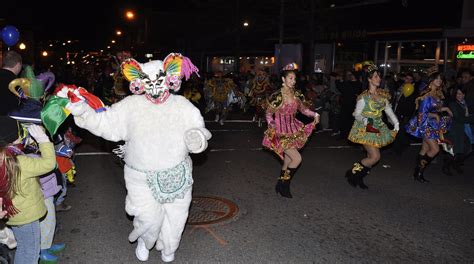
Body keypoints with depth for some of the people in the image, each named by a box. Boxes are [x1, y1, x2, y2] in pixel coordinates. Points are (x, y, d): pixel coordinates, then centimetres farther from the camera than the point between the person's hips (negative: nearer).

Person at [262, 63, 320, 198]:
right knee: (297, 158, -14)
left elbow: (303, 109, 14)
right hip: (280, 132, -6)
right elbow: (268, 114, -5)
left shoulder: (297, 95, 1)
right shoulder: (276, 96, -15)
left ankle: (281, 185, 33)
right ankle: (283, 185, 6)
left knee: (288, 160, 13)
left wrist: (314, 114, -2)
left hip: (293, 130, 6)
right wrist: (271, 124, -22)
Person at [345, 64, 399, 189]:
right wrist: (365, 120, -32)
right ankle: (352, 173, 3)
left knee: (371, 156, 9)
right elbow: (357, 114, -13)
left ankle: (359, 179, 23)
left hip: (378, 128, 7)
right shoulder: (364, 96, -13)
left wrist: (396, 123, -4)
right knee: (375, 156, -13)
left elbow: (389, 109, 7)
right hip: (365, 129, -7)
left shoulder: (383, 94, 5)